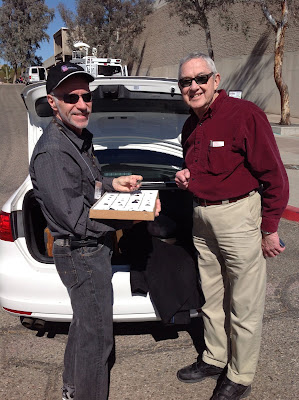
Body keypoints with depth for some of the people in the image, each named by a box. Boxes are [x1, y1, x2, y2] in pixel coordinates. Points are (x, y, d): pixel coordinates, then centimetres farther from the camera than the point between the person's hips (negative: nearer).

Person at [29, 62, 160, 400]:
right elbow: (77, 219, -26)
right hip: (81, 254, -10)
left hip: (93, 248, 11)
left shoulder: (80, 137, 8)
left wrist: (112, 184, 3)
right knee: (96, 335, 6)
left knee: (84, 324, 25)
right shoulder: (51, 152, -25)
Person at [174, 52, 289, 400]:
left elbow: (274, 175, -13)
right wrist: (186, 176, 4)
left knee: (244, 306, 6)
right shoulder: (190, 126, 11)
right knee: (211, 298, 19)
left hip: (239, 217, -7)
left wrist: (269, 230, -12)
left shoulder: (245, 114, -13)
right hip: (202, 218, 8)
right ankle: (214, 358, 39)